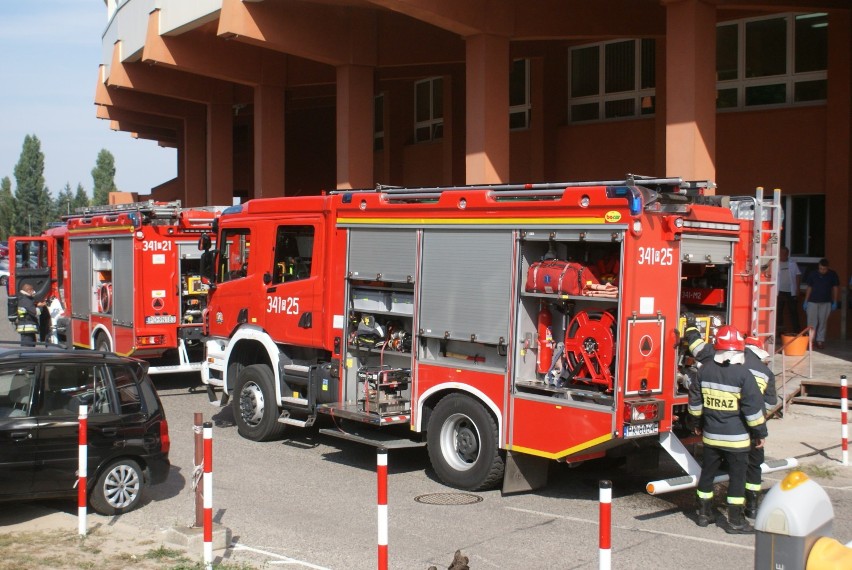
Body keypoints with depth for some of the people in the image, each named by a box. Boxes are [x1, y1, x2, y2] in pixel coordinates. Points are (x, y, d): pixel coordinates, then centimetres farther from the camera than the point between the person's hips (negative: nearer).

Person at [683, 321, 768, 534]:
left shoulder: (705, 370, -2)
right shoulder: (743, 375, -15)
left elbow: (695, 399, 8)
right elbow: (753, 407, -13)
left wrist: (697, 423, 22)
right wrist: (760, 432, -1)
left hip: (710, 436, 4)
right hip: (737, 438, -4)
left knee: (707, 474, 15)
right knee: (737, 477, 5)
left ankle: (704, 513, 25)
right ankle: (735, 521, 9)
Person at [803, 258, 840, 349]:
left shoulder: (832, 274, -3)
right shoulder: (812, 274, -3)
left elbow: (835, 288, 4)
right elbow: (809, 288, 4)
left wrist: (835, 302, 2)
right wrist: (805, 301, 3)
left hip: (826, 302, 0)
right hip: (812, 301, 0)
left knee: (823, 323, 5)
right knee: (812, 322, -1)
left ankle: (820, 341, 11)